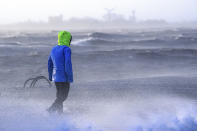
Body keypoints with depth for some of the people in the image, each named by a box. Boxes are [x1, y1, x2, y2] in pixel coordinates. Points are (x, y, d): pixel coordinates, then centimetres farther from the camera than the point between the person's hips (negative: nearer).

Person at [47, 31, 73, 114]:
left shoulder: (54, 49, 12)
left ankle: (60, 113, 19)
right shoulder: (66, 49, -12)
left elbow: (50, 63, 19)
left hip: (55, 76, 8)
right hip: (64, 77, -8)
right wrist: (70, 78, -16)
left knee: (59, 96, 17)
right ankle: (50, 111, -15)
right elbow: (68, 63, -19)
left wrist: (50, 76, 28)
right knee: (63, 97, -3)